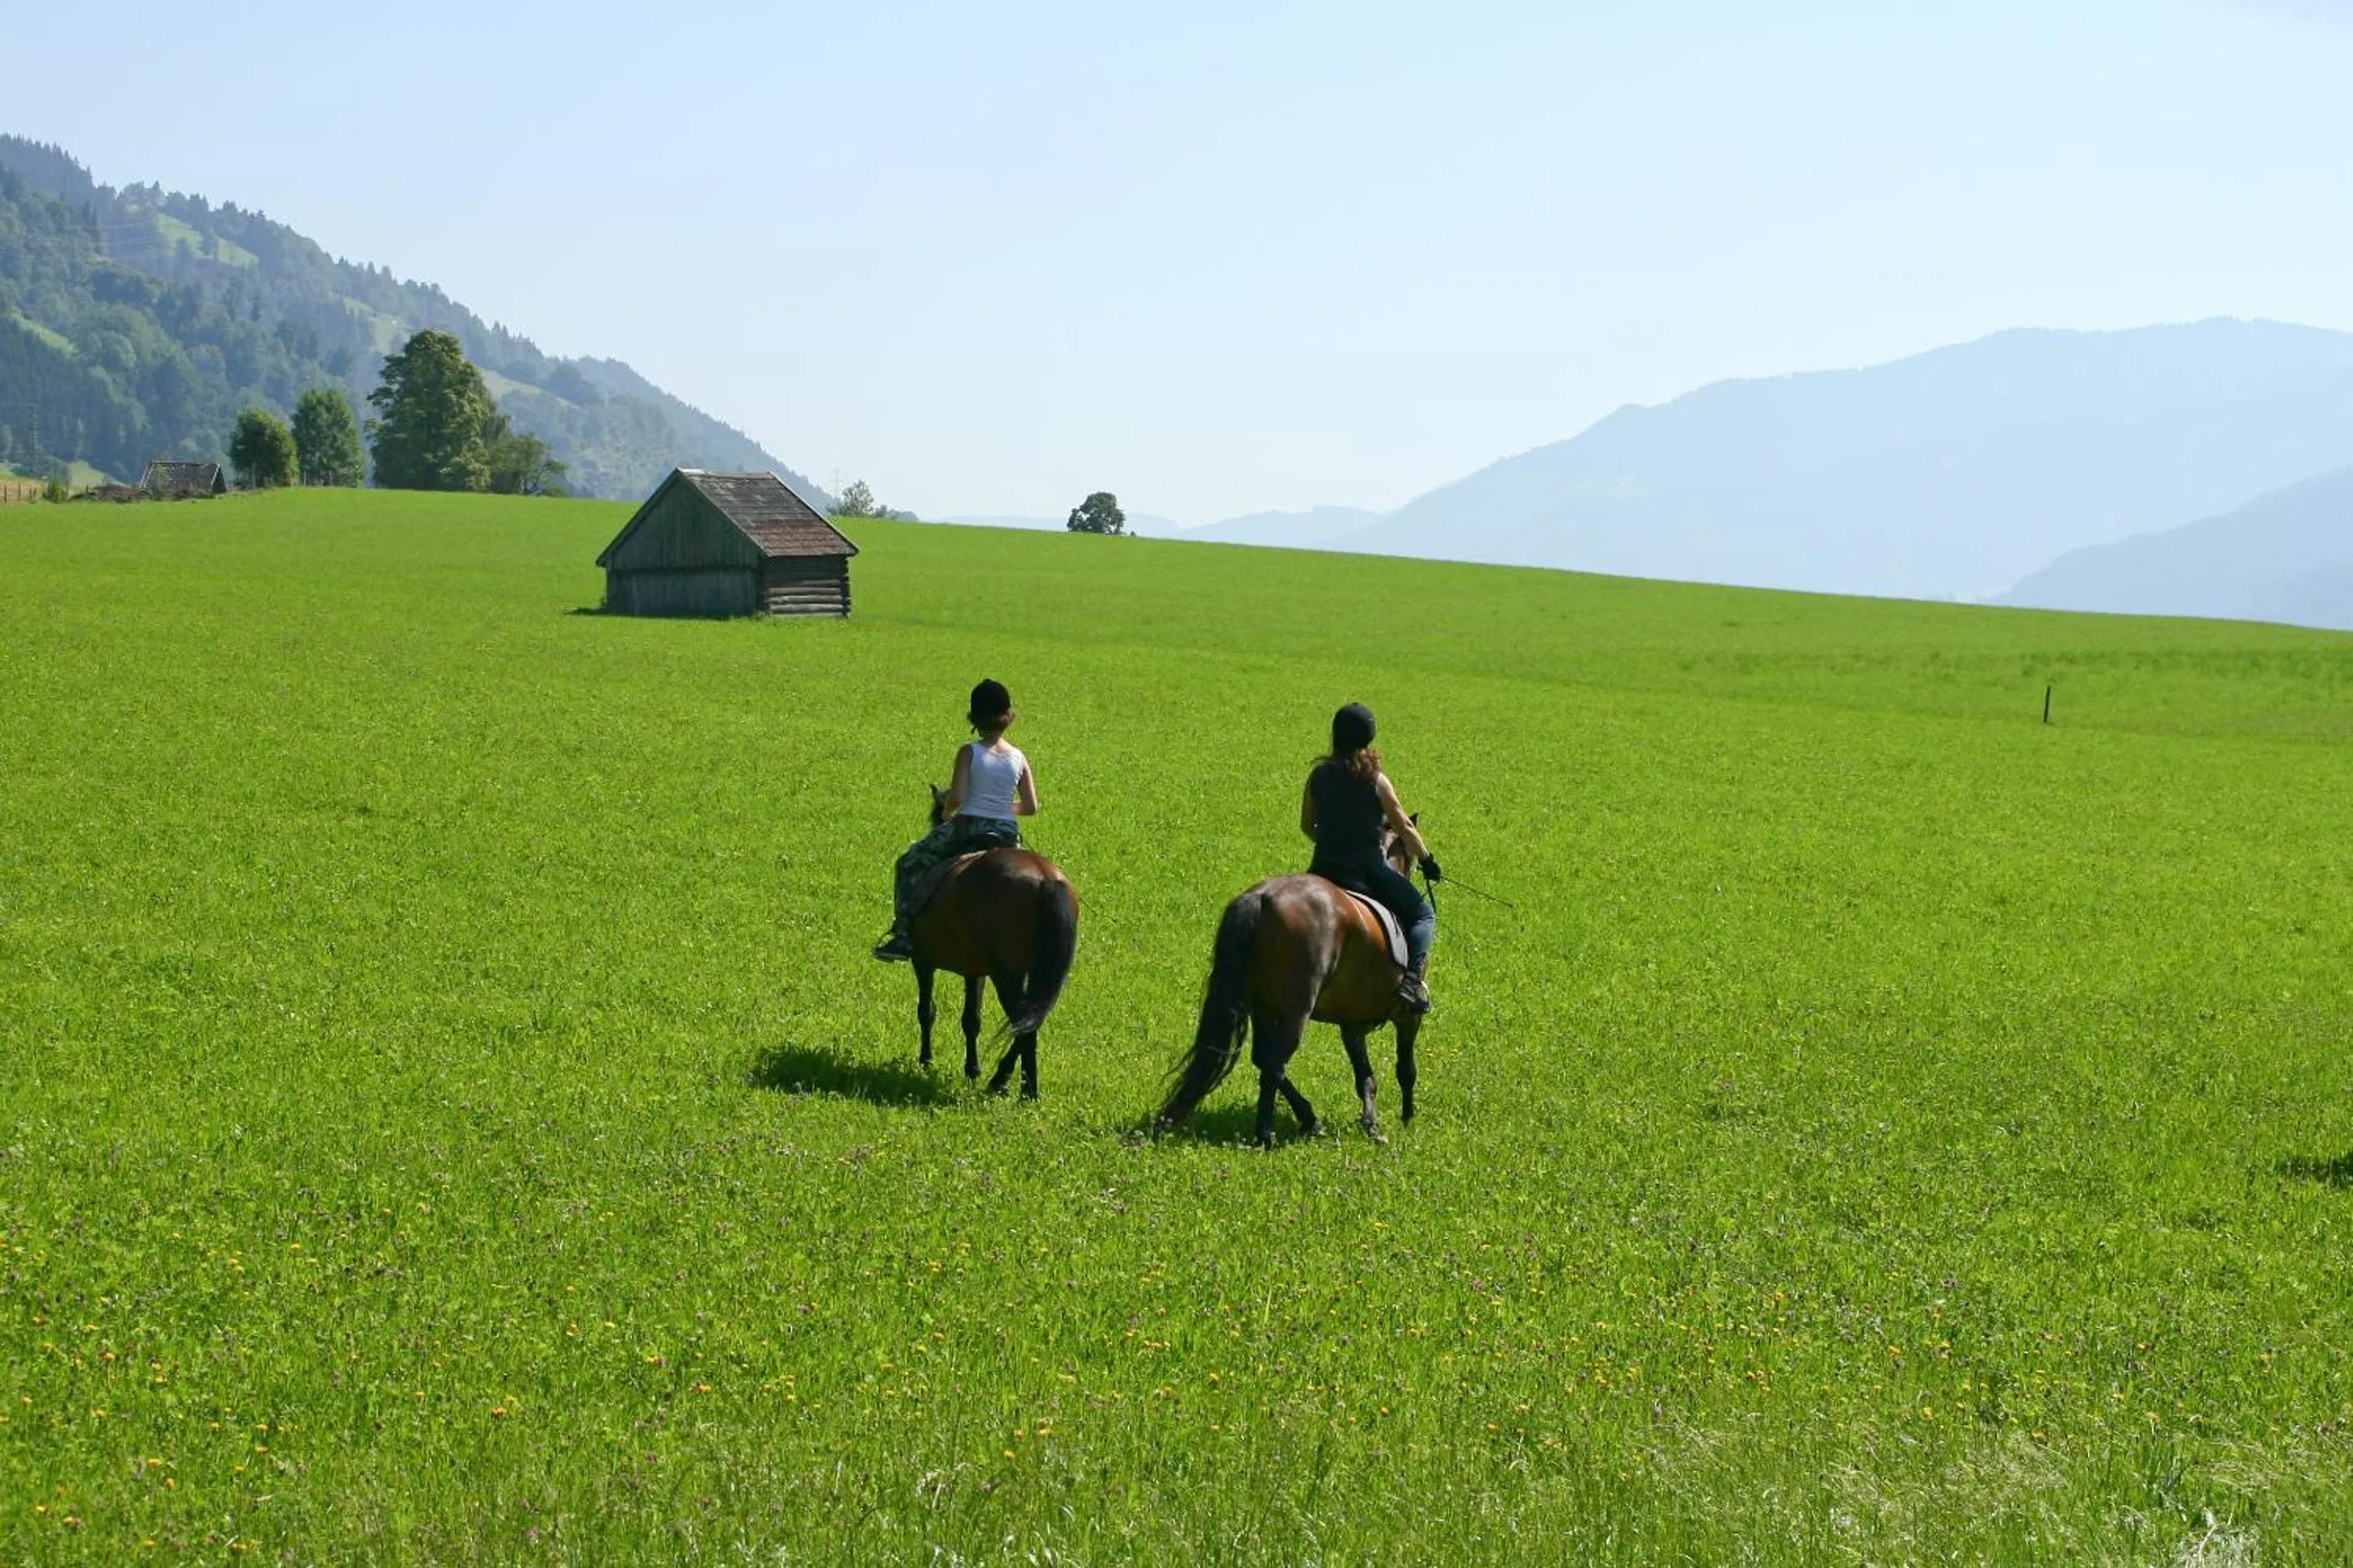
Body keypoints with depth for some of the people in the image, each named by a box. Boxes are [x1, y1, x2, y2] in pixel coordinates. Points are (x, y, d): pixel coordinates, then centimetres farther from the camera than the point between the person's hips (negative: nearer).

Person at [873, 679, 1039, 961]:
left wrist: (947, 809, 5)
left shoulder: (969, 754, -8)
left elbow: (956, 797, -17)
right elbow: (1031, 807, 6)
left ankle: (904, 937, 8)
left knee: (909, 865, 14)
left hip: (968, 826, -3)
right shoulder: (1019, 758, 3)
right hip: (1007, 834, 3)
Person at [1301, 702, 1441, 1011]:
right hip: (1368, 868, -3)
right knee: (1424, 916, 10)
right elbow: (1404, 829, -3)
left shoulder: (1318, 776, 3)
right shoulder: (1376, 781, -8)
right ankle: (1413, 979, -13)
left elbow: (1306, 826, 13)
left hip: (1324, 868, 4)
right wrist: (1427, 860, 12)